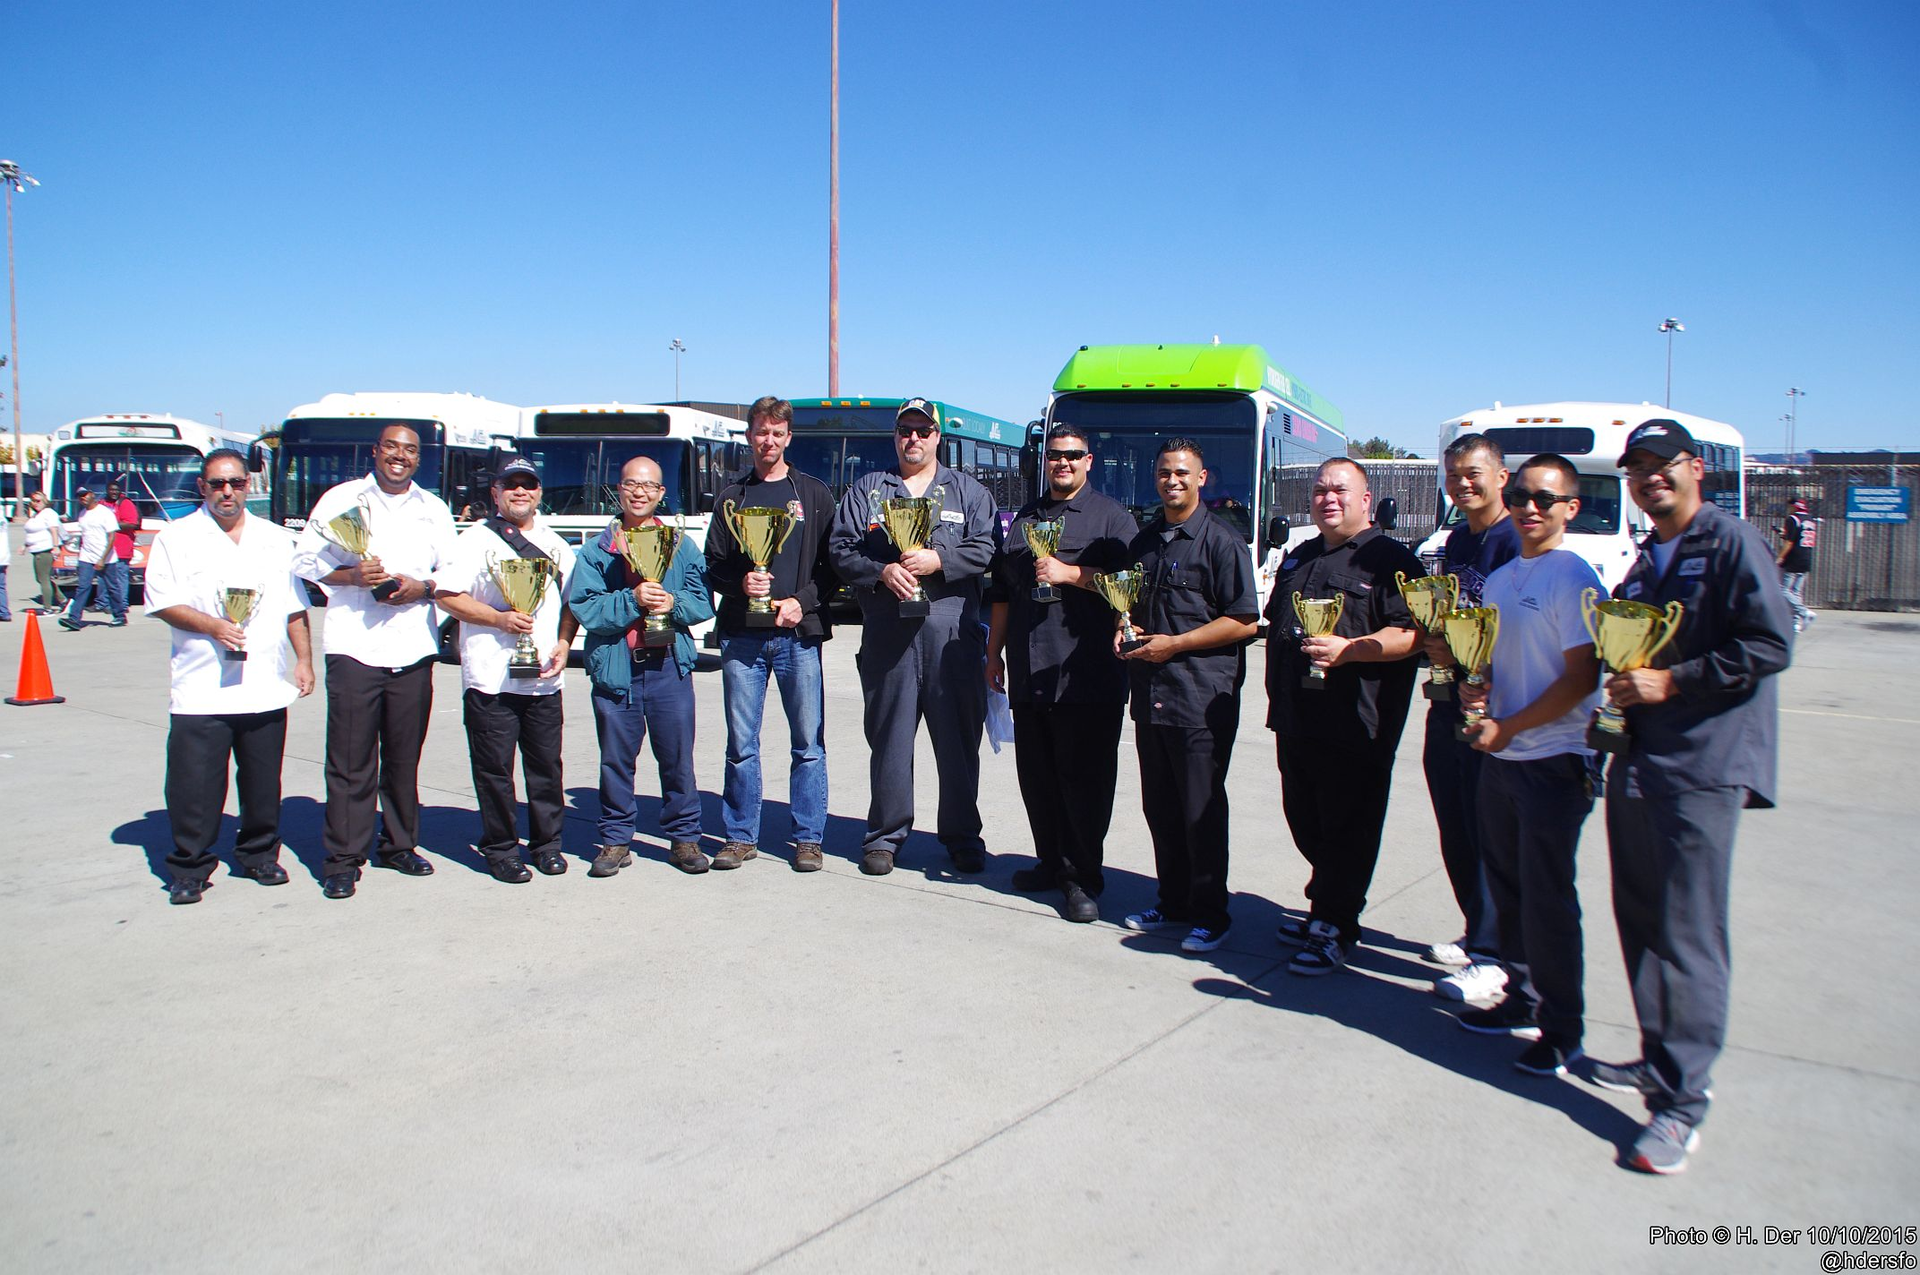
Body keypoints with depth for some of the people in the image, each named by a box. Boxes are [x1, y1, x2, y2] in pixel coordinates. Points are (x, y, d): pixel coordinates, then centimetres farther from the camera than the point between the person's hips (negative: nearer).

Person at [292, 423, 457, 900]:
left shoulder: (434, 508, 15)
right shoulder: (340, 499, 7)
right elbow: (306, 560, 5)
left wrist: (422, 587, -6)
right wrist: (350, 575, -13)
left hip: (413, 650, 3)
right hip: (354, 647, -3)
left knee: (404, 757, 8)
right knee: (350, 761, -2)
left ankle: (399, 845, 21)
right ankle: (342, 859, 5)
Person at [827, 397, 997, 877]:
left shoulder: (968, 491, 14)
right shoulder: (866, 490, 15)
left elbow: (985, 550, 1)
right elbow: (841, 549, 6)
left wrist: (939, 560, -14)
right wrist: (882, 571, -11)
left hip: (952, 634, 0)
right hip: (887, 634, 0)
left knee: (959, 738, 3)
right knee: (889, 737, 4)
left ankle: (962, 837, 15)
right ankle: (885, 835, 15)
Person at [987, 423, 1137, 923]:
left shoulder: (1110, 516, 3)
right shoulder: (1024, 518, 20)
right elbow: (1003, 591, 23)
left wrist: (1070, 573, -15)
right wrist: (994, 652, 20)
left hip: (1088, 676, -6)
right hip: (1029, 674, 6)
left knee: (1084, 778, -3)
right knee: (1036, 776, 10)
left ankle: (1083, 878, 6)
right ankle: (1052, 863, 23)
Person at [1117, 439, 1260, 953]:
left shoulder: (1221, 541, -6)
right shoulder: (1143, 542, 16)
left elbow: (1245, 621, -11)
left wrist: (1174, 644, -14)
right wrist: (1125, 628, 5)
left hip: (1202, 698, -7)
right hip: (1149, 693, 7)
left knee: (1202, 811, -1)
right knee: (1160, 808, 12)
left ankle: (1210, 914, 11)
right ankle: (1174, 903, 25)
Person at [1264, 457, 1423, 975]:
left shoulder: (1390, 558, -5)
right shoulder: (1299, 559, 19)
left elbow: (1410, 634, -14)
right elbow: (1275, 625, 28)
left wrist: (1348, 649, -26)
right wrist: (1277, 691, 21)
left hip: (1355, 725, -7)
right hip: (1295, 718, 8)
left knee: (1346, 830, -1)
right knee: (1306, 824, 14)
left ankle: (1333, 928, 9)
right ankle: (1327, 909, 28)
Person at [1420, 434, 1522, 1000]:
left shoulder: (1514, 542, -11)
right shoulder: (1456, 540, 16)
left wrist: (1463, 654, -22)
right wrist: (1432, 641, 3)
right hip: (1448, 703, 9)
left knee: (1489, 834, -3)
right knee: (1455, 833, 15)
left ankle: (1490, 957, 6)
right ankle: (1477, 934, 29)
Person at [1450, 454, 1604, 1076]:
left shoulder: (1572, 577, -11)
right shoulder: (1498, 579, 13)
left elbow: (1581, 678, -15)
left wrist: (1506, 727, -14)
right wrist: (1473, 685, 1)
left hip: (1554, 759, -7)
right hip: (1499, 757, 8)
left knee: (1547, 896, -2)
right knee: (1507, 886, 15)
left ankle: (1561, 1030, 10)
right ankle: (1521, 999, 30)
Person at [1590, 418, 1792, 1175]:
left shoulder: (1733, 544, -6)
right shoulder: (1644, 564, 18)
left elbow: (1771, 645, -14)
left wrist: (1671, 681, -16)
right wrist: (1624, 684, 9)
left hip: (1705, 767, -8)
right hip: (1638, 763, 8)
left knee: (1689, 934, -7)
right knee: (1640, 919, 13)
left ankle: (1682, 1102, -1)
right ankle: (1660, 1059, 26)